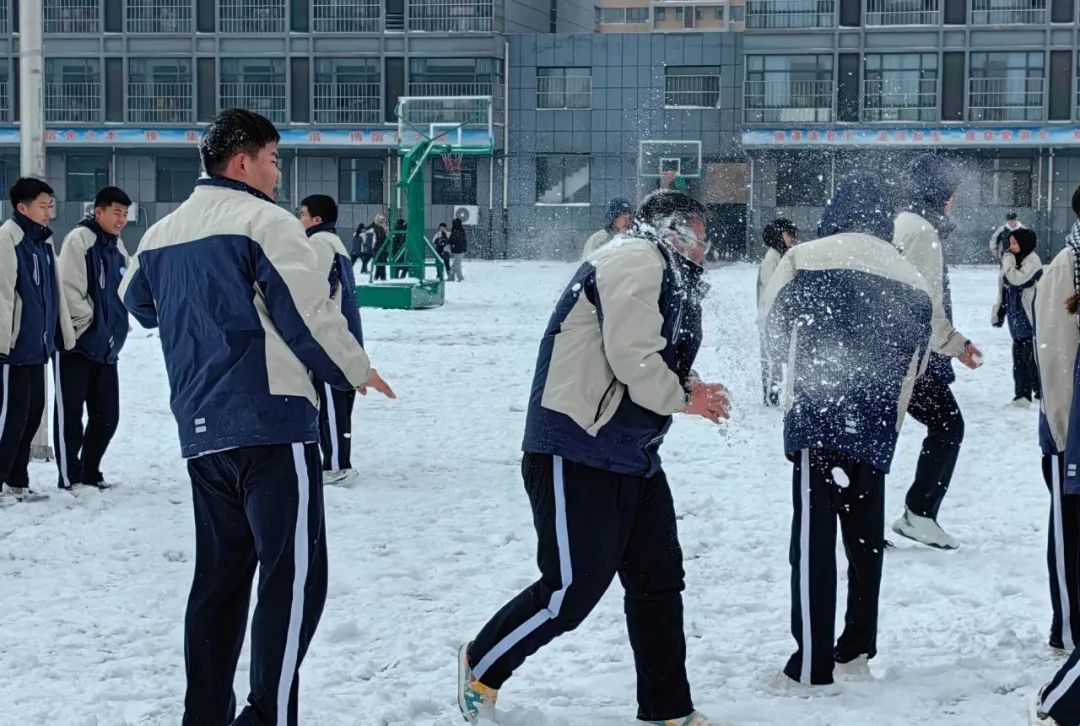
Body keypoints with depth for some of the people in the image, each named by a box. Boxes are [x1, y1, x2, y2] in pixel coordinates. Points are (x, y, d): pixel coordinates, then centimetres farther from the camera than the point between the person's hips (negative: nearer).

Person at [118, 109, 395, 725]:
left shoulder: (162, 233, 13)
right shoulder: (265, 221, -9)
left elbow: (137, 301, 31)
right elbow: (310, 312, -13)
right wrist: (356, 371, 3)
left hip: (200, 434, 8)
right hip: (272, 425, -8)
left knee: (220, 579, 15)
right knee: (295, 576, -6)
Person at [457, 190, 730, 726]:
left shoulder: (671, 280, 19)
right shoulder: (636, 261, -14)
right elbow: (633, 360, -23)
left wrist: (692, 389, -1)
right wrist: (681, 398, -8)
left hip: (633, 459, 11)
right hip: (577, 457, -11)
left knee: (658, 581, 11)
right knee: (573, 589, -8)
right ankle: (482, 666, 14)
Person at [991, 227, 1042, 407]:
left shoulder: (1032, 261, -11)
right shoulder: (1014, 261, 13)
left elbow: (1016, 279, -26)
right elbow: (1004, 290, 18)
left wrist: (1008, 263, -13)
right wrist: (999, 312, 19)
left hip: (1031, 320, -8)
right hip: (1017, 321, 8)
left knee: (1031, 356, -6)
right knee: (1019, 357, 9)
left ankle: (1041, 392, 3)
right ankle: (1022, 393, 13)